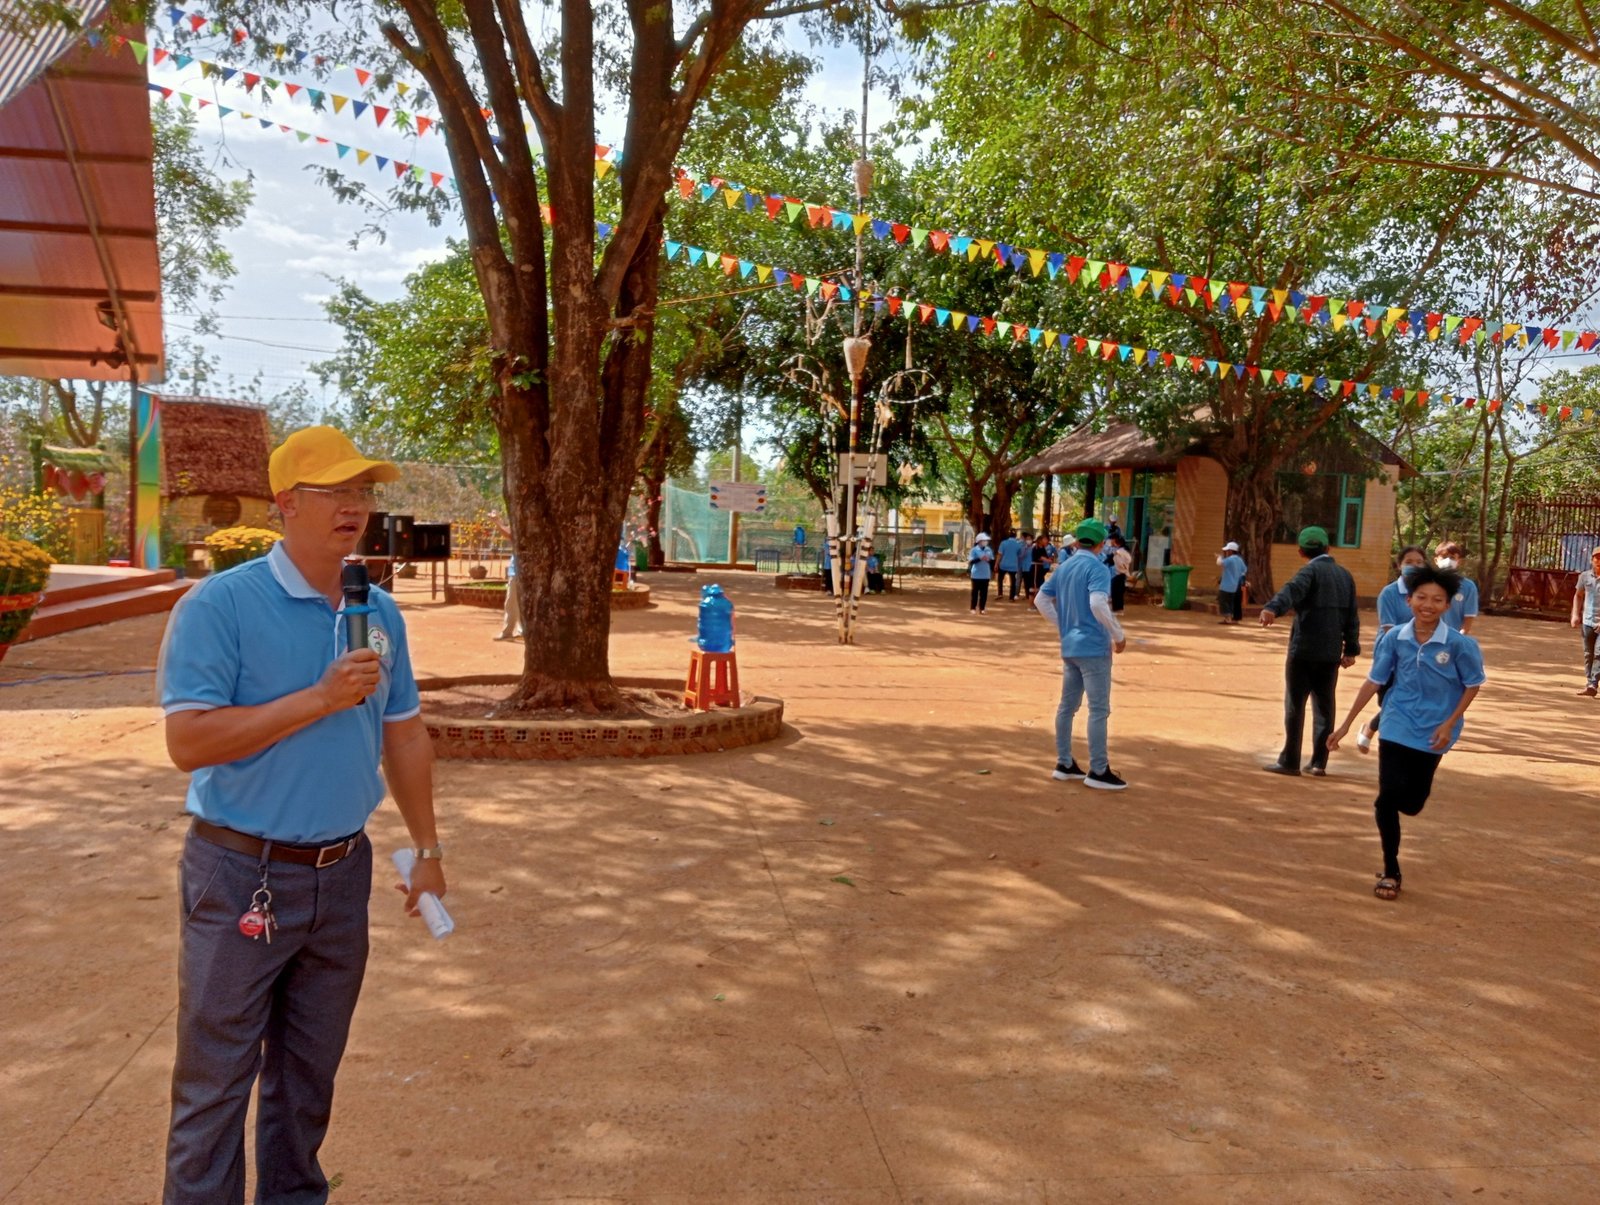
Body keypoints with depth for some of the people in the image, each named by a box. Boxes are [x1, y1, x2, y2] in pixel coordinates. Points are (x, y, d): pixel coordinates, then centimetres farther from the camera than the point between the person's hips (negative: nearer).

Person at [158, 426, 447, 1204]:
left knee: (310, 1069, 18)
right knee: (217, 1077, 6)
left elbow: (404, 738, 11)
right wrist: (319, 699, -23)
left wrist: (426, 850, 12)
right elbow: (188, 741, -20)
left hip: (343, 871, 5)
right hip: (243, 874, -5)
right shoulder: (219, 605, -13)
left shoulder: (380, 613, 5)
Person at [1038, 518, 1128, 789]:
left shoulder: (1064, 567, 11)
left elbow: (1041, 600, 14)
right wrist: (1119, 635, -16)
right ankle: (1098, 771, 1)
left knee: (1067, 705, 13)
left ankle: (1064, 764, 20)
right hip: (1094, 647, -8)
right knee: (1099, 709, -2)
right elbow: (1098, 604, -27)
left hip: (1069, 647, 8)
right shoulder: (1097, 568, -13)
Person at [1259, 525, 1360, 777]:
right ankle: (1319, 762, 14)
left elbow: (1292, 590, -31)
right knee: (1324, 706, 11)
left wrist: (1272, 608, -48)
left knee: (1294, 705, 0)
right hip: (1331, 653, 6)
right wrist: (1351, 649, 20)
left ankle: (1289, 761, 2)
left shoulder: (1311, 571, -8)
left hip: (1304, 651, -6)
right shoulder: (1345, 574, 12)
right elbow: (1352, 615, 15)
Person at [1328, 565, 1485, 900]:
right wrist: (1347, 724, 1)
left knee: (1412, 802, 8)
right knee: (1388, 797, -6)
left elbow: (1473, 685, -1)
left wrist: (1450, 724, -8)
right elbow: (1374, 681, -1)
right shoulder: (1394, 638, -10)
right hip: (1397, 728, 0)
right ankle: (1391, 872, 9)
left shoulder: (1459, 644, -15)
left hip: (1431, 733, 0)